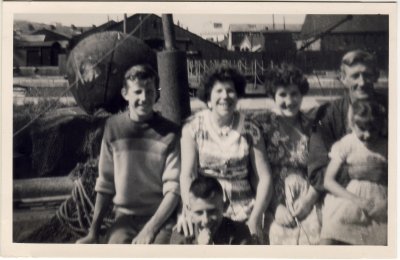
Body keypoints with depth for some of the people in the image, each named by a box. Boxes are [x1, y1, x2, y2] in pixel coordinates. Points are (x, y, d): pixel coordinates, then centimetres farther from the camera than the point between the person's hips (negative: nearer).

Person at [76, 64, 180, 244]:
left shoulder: (169, 133, -5)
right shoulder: (113, 127, 3)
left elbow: (173, 189, -6)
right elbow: (105, 184, 7)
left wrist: (150, 229, -17)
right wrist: (93, 232, 4)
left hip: (161, 216, -2)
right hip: (125, 216, 2)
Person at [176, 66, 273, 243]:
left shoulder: (250, 129, 4)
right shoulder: (193, 127, 1)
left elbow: (264, 177, 2)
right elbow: (187, 174, -8)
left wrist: (255, 218, -9)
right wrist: (188, 211, -24)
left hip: (243, 213, 1)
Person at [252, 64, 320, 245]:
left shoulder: (310, 126, 10)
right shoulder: (261, 123, 1)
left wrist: (309, 198, -4)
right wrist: (275, 207, -9)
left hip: (307, 208, 3)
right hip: (274, 209, -2)